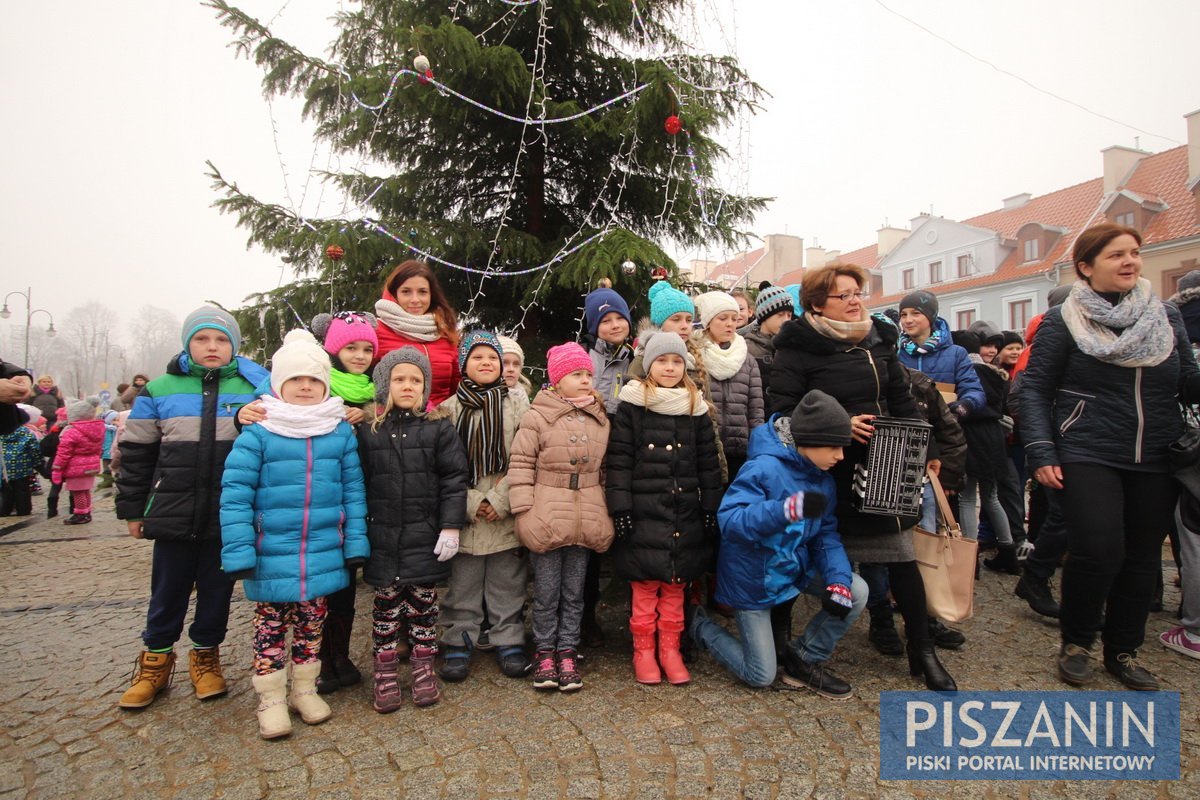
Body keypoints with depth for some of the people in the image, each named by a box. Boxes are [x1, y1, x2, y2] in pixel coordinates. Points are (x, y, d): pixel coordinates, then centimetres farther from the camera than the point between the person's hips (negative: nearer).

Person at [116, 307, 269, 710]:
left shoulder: (253, 388, 0)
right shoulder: (160, 390, 3)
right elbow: (136, 454, 7)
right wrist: (132, 509, 7)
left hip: (227, 517, 0)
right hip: (173, 514, 1)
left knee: (217, 590, 12)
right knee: (168, 590, 13)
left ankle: (206, 655, 32)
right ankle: (156, 659, 32)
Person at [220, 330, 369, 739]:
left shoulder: (341, 433, 0)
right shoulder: (258, 433, -8)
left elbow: (353, 492, 3)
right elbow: (235, 495, -8)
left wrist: (355, 544, 0)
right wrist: (238, 552, -12)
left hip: (323, 558, 2)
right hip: (271, 558, -2)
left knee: (311, 626, 17)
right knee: (271, 627, 11)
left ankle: (305, 689, 35)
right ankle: (271, 699, 29)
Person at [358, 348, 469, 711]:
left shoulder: (439, 430, -2)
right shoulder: (368, 433, 3)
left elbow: (454, 480, -4)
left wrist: (451, 527, -9)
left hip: (425, 537, -1)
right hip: (382, 537, 1)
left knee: (423, 603, 10)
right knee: (386, 604, 10)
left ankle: (423, 669, 26)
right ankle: (386, 674, 24)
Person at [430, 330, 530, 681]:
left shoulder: (518, 407, 3)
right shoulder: (448, 410, 3)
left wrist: (501, 499, -12)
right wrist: (470, 502, -11)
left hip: (507, 516, 0)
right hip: (464, 517, 0)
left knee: (507, 585, 10)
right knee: (462, 585, 9)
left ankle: (509, 641, 24)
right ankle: (458, 644, 23)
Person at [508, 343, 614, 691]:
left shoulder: (600, 420, 9)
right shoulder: (538, 416, -6)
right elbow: (521, 463, -7)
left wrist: (604, 514, 14)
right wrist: (524, 510, -11)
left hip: (586, 521, 4)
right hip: (546, 519, -4)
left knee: (574, 592, 13)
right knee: (546, 592, 8)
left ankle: (568, 652, 26)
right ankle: (544, 651, 24)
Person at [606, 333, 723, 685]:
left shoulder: (695, 406, 9)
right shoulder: (632, 404, -2)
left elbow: (708, 463, 11)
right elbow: (619, 459, -5)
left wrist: (711, 510, 7)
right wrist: (620, 508, -10)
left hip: (685, 513, 3)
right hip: (644, 511, -3)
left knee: (676, 586, 11)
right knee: (645, 586, 3)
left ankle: (670, 649, 24)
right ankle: (643, 651, 19)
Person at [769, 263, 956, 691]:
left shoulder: (877, 340, 11)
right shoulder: (798, 347, -8)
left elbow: (902, 400, 16)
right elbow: (784, 411, -14)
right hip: (828, 471, -5)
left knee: (902, 555, 6)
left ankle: (922, 651, 21)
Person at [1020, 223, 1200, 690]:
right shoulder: (1063, 322, -3)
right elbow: (1034, 389, -3)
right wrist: (1041, 454, -11)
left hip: (1155, 460, 5)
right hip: (1089, 456, -4)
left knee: (1142, 558, 9)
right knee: (1099, 549, -16)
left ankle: (1123, 650, 27)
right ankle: (1076, 640, 9)